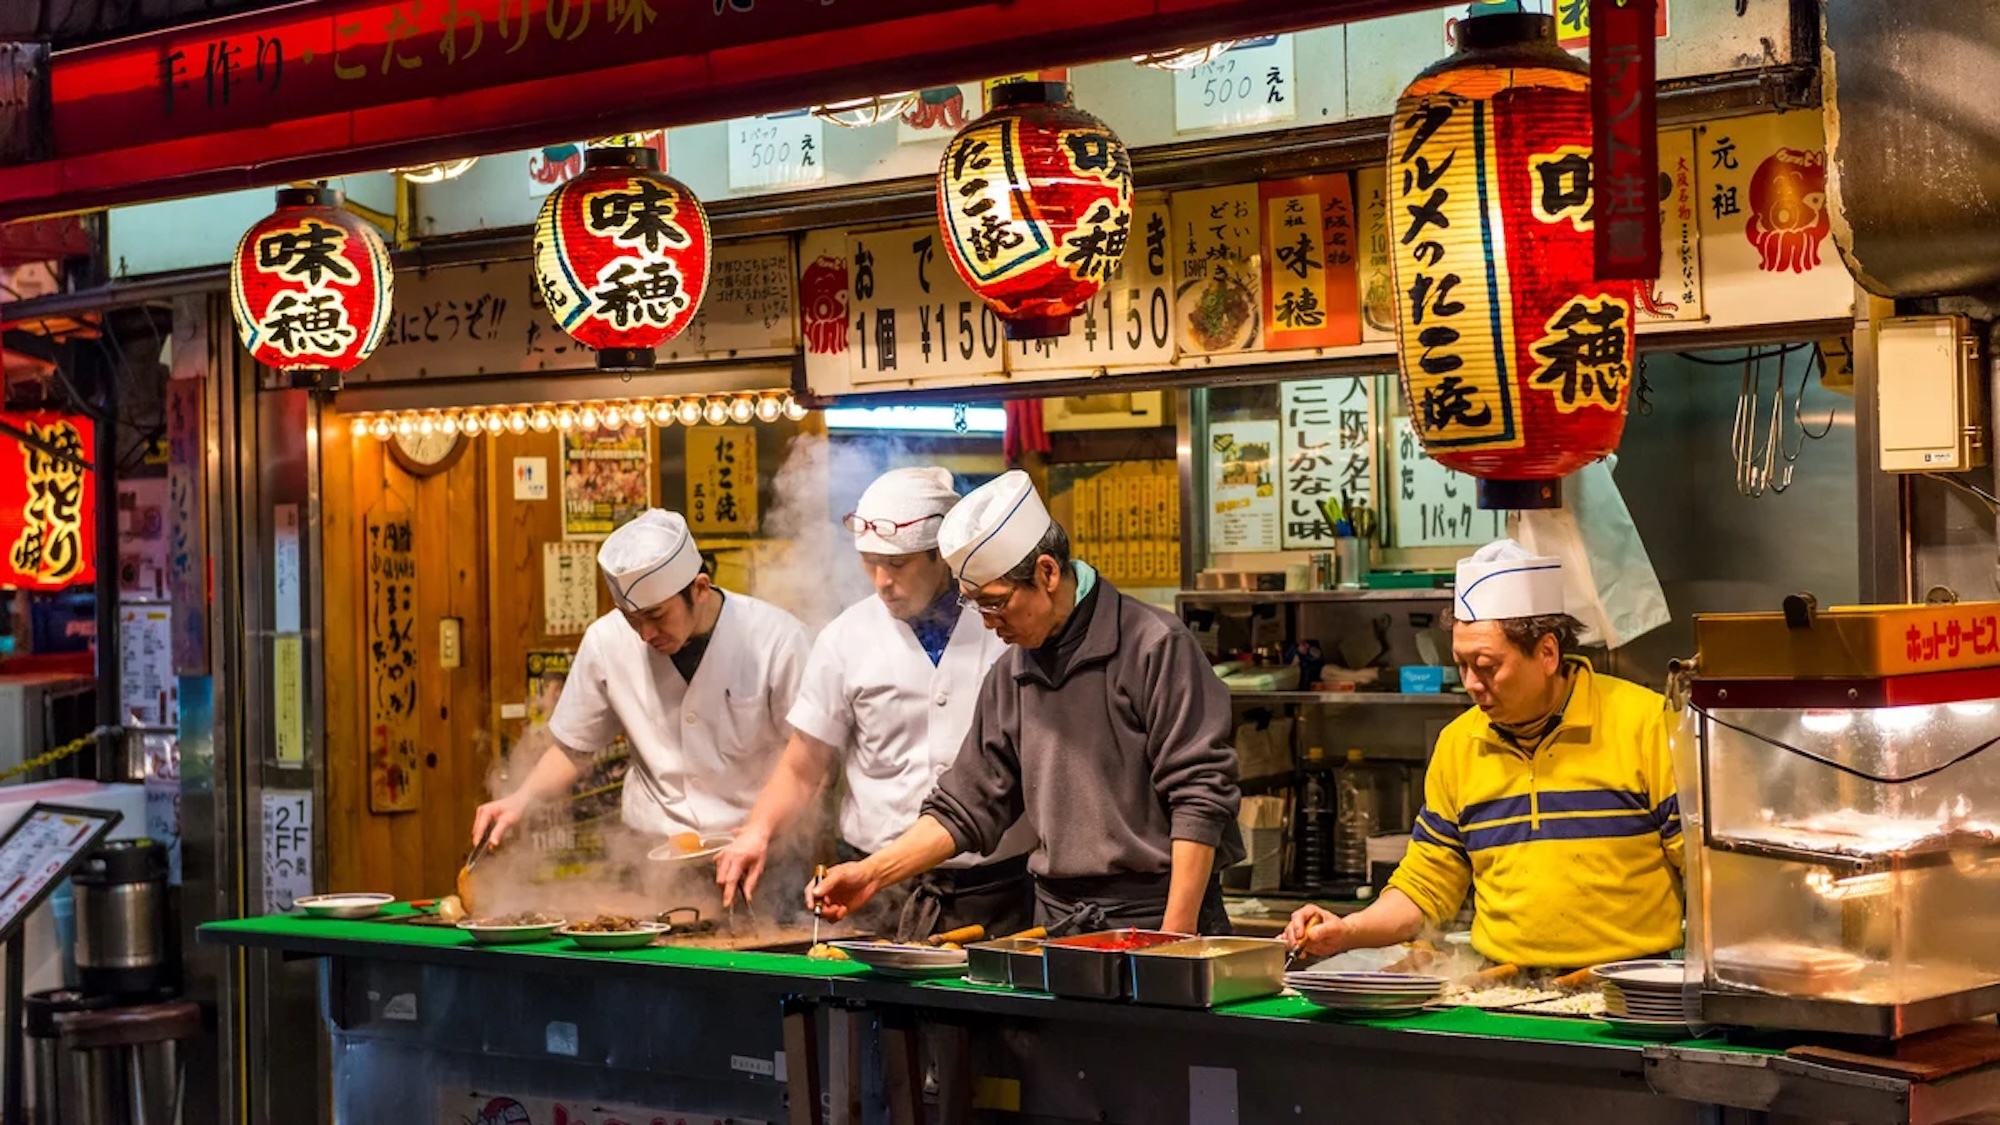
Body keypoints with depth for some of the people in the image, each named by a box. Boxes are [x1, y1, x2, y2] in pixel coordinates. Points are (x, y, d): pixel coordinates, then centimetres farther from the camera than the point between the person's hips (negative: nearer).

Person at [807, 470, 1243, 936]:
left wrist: (1176, 937, -17)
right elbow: (966, 806, 16)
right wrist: (873, 874, 6)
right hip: (1057, 920, 6)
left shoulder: (1155, 647, -10)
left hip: (1155, 914, -5)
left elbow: (1200, 797, -13)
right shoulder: (1011, 675, 11)